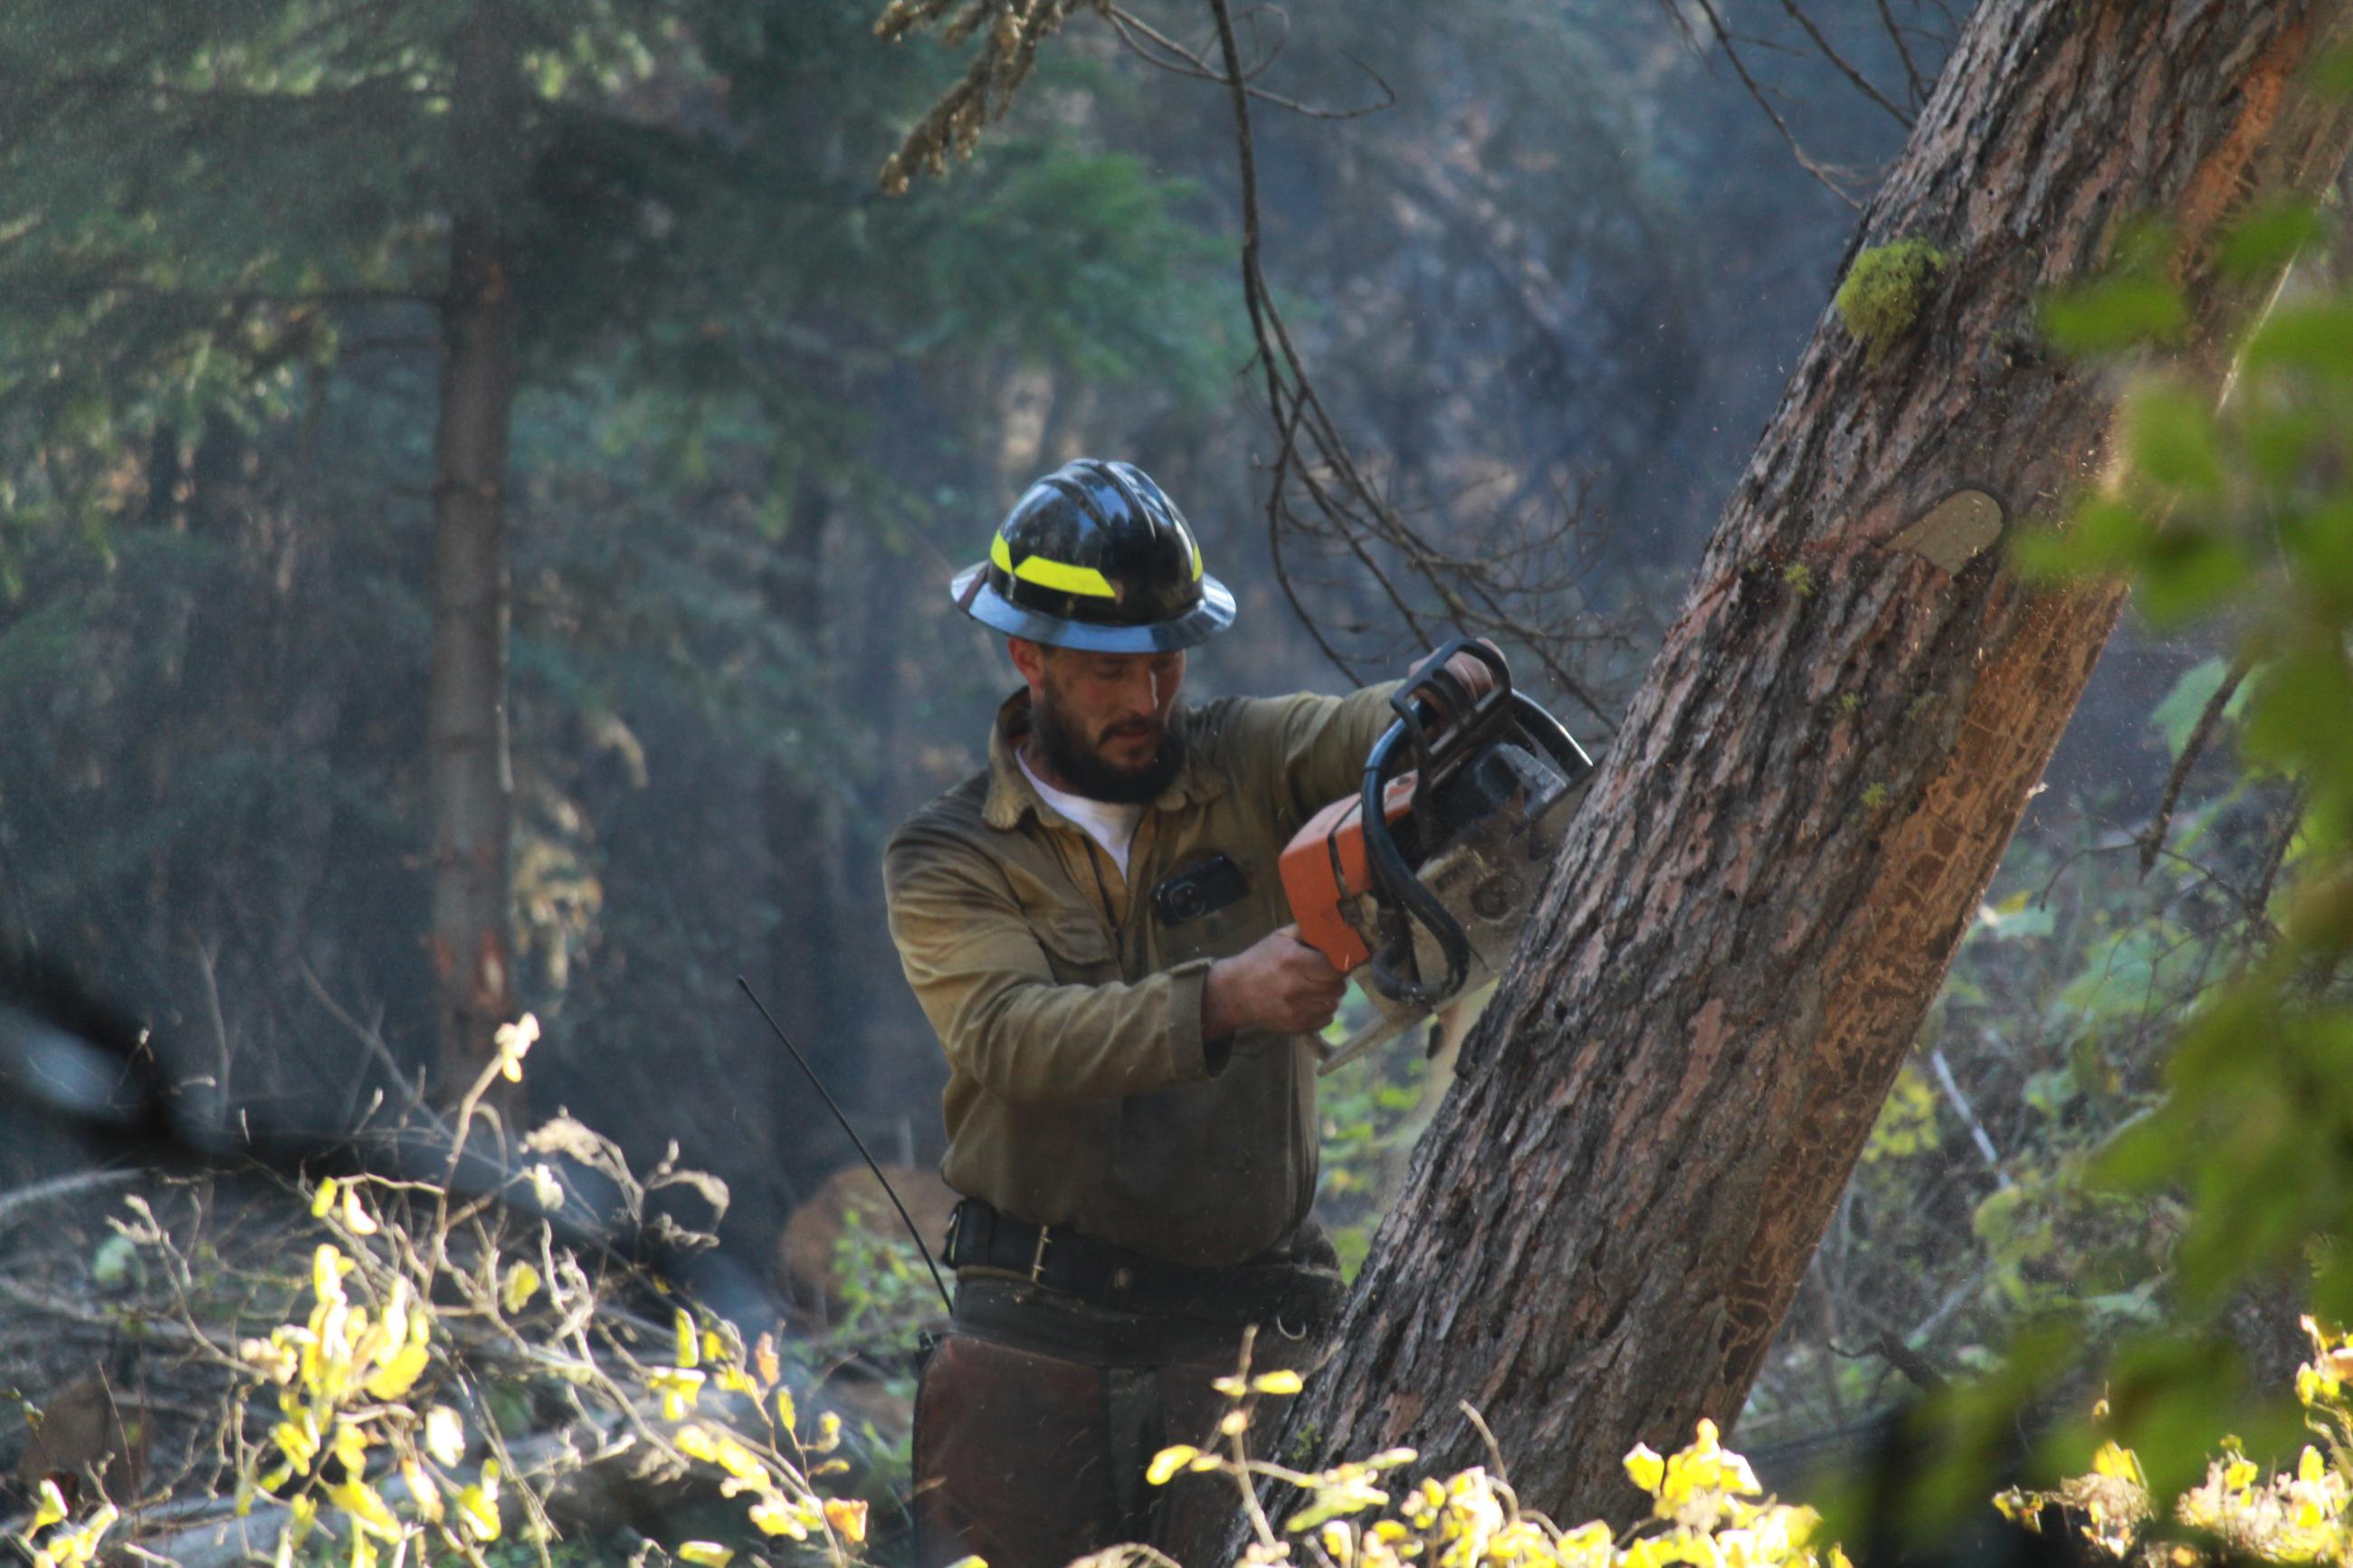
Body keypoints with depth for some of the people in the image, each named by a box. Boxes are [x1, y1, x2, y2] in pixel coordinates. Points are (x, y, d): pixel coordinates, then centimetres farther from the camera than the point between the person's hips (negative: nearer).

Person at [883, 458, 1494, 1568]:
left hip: (1237, 1337, 0)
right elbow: (1012, 1035, -16)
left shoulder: (1244, 770, 7)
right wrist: (1222, 999, -31)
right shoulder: (945, 863, 1)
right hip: (1029, 1341, 0)